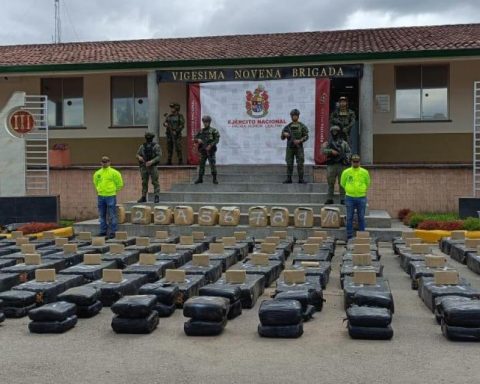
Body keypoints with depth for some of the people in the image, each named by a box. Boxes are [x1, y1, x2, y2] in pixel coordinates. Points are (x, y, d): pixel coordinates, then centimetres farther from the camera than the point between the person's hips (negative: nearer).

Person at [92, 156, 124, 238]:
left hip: (110, 196, -5)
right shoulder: (97, 173, 9)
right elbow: (95, 182, 27)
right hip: (100, 196, 5)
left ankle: (112, 232, 3)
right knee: (102, 215, 11)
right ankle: (103, 231, 20)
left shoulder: (114, 172, -6)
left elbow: (119, 183, 0)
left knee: (112, 215, -2)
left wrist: (114, 190, 2)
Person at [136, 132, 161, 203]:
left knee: (155, 182, -5)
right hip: (144, 167, 4)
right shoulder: (142, 146, 10)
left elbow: (159, 156, -9)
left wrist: (152, 161, -21)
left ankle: (157, 197, 0)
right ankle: (143, 197, 14)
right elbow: (137, 154, 13)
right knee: (144, 182, 8)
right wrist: (139, 157, -11)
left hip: (153, 167, -4)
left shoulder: (156, 146, -2)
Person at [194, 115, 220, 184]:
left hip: (210, 151, -4)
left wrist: (210, 145, -23)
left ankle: (215, 179, 3)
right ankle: (200, 178, 14)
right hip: (203, 151, 4)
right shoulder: (201, 131, 9)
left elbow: (217, 139, -11)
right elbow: (195, 139, 11)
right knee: (201, 164, 7)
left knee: (212, 165, -5)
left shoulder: (213, 130, -4)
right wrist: (198, 140, -12)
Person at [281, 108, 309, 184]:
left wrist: (299, 141, -19)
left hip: (299, 147, -1)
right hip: (290, 147, 1)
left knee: (300, 164, -3)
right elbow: (282, 137, 5)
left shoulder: (302, 126, 1)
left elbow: (306, 136, -3)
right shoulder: (287, 127, 5)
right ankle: (288, 179, 7)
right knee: (289, 164, 2)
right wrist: (284, 134, -18)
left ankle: (301, 179, 4)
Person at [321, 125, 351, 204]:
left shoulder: (343, 143, 12)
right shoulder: (328, 142, 10)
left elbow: (348, 152, 10)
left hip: (341, 164, 0)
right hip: (331, 165, 0)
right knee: (330, 183, 2)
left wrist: (346, 158, -9)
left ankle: (343, 199, 4)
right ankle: (329, 199, 7)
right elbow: (323, 151, -3)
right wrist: (331, 151, -16)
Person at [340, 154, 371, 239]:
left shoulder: (364, 172, 1)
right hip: (350, 198, 0)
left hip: (361, 198, 0)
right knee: (349, 218, 3)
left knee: (361, 218, 5)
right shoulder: (346, 172, -1)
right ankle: (349, 236, 9)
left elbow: (367, 183, 15)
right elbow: (343, 183, 13)